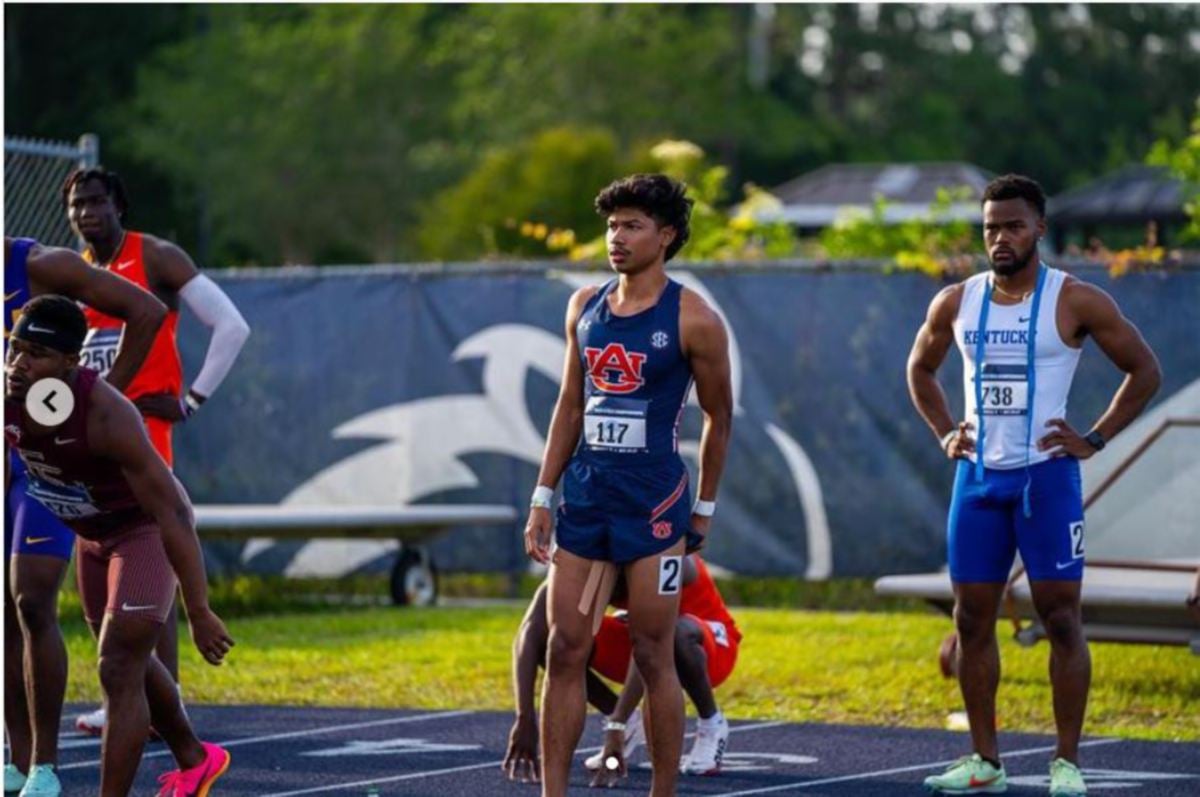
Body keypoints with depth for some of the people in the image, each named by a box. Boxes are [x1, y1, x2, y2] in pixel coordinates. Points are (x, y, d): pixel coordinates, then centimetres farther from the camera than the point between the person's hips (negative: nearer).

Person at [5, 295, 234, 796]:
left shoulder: (106, 416, -37)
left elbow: (173, 513, -33)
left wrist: (199, 614, -31)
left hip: (148, 529, -8)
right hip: (94, 534, 8)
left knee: (119, 670, -14)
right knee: (130, 661, 23)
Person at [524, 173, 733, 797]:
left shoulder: (692, 319, -6)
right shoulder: (584, 307, 10)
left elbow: (718, 415, 2)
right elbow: (570, 406, 15)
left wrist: (703, 508, 6)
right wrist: (543, 497, 10)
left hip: (653, 503, -5)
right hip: (585, 495, 5)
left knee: (654, 657, -1)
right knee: (564, 652, 2)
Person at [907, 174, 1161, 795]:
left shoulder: (1075, 301, -7)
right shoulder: (956, 303, 6)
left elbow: (1144, 371, 0)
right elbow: (919, 369, 24)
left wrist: (1095, 439, -6)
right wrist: (944, 434, 11)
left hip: (1046, 476, -4)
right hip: (978, 476, 4)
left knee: (1060, 616, -5)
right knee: (972, 619, 5)